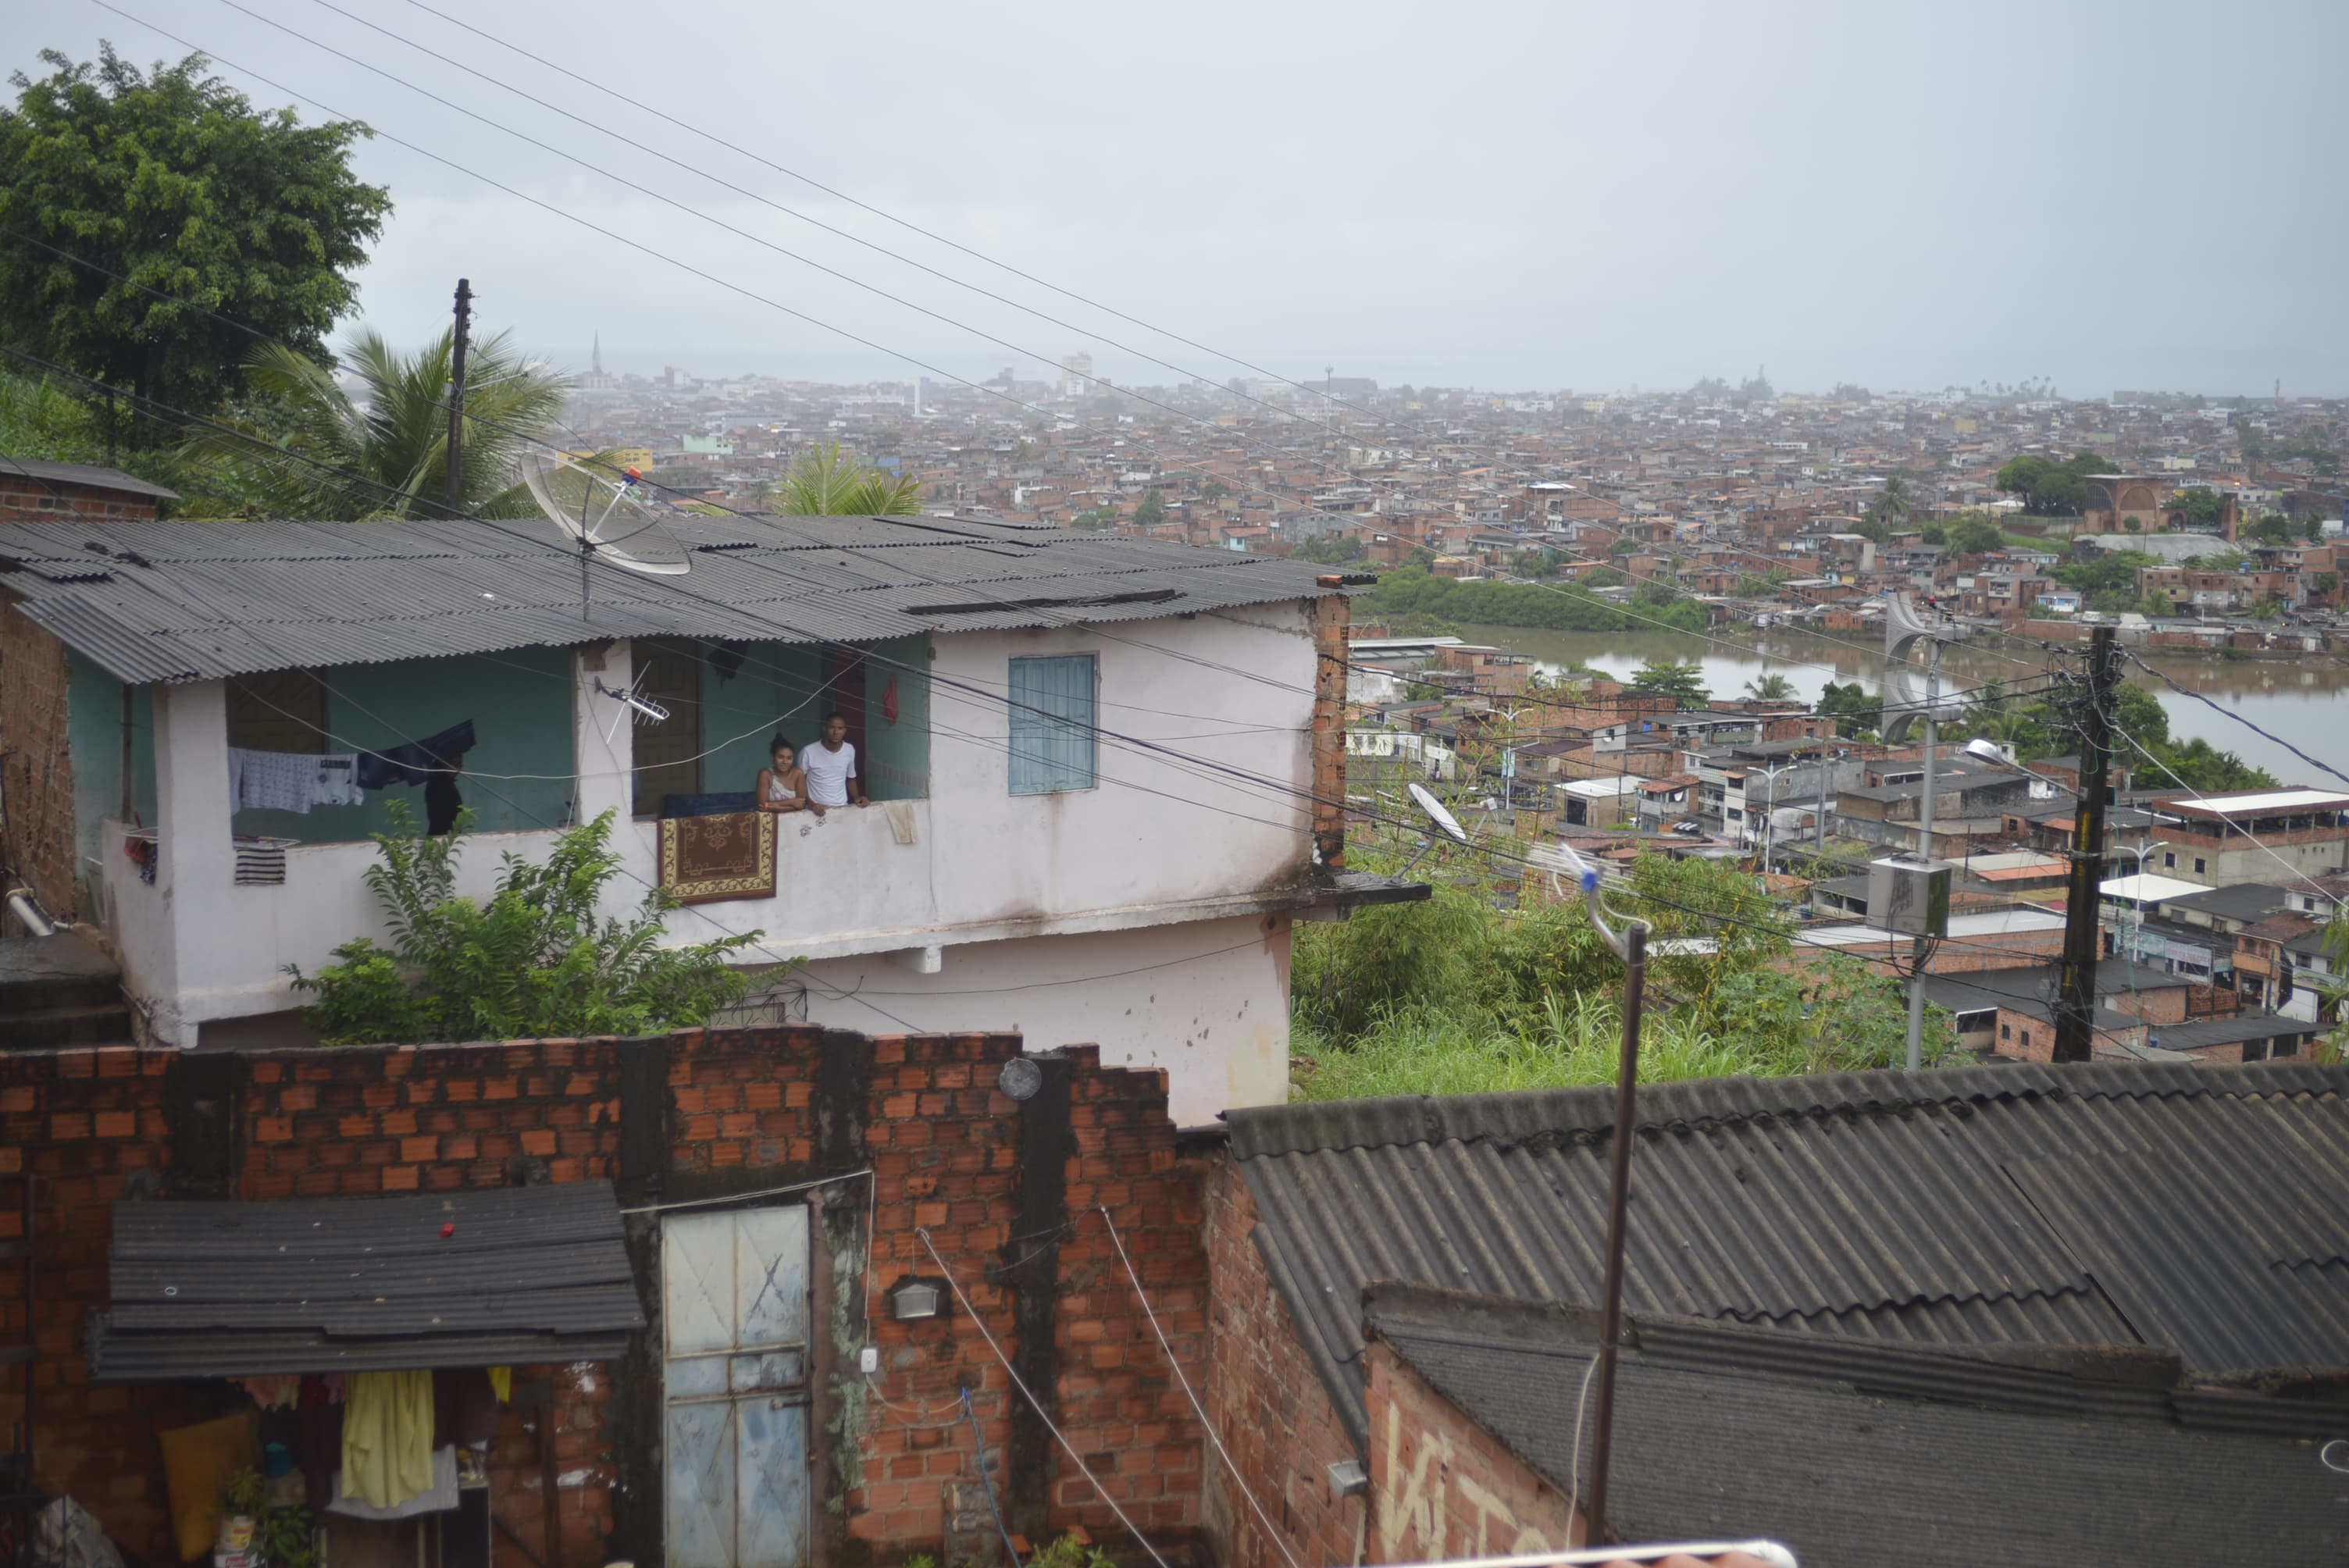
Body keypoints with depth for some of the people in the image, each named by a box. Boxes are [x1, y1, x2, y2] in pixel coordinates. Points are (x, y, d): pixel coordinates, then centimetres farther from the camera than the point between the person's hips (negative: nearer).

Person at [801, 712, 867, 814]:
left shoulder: (850, 750, 3)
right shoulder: (809, 752, -9)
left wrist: (857, 798, 2)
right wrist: (811, 804, -14)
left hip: (842, 808, 3)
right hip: (818, 810, -3)